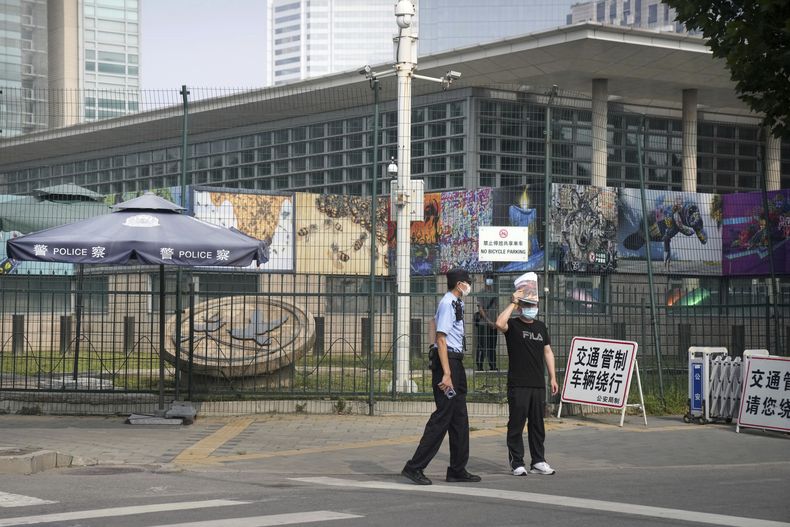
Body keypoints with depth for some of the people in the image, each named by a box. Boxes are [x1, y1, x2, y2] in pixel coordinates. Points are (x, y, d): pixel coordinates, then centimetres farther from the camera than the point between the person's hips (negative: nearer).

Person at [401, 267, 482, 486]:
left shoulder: (456, 304, 16)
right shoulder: (447, 304, -14)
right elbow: (441, 339, -19)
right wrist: (446, 373, -24)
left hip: (456, 363, 10)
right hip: (448, 362, -10)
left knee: (459, 418, 12)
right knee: (442, 417, -10)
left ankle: (457, 470, 18)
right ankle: (415, 467, -6)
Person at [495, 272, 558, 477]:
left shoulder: (541, 327, 16)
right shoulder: (513, 325, -2)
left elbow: (548, 352, 19)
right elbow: (499, 323, -25)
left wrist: (552, 377, 13)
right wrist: (513, 302, -17)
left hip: (538, 384, 5)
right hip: (518, 384, -5)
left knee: (537, 424, 9)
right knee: (516, 424, -2)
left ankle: (538, 462, 15)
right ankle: (517, 462, 3)